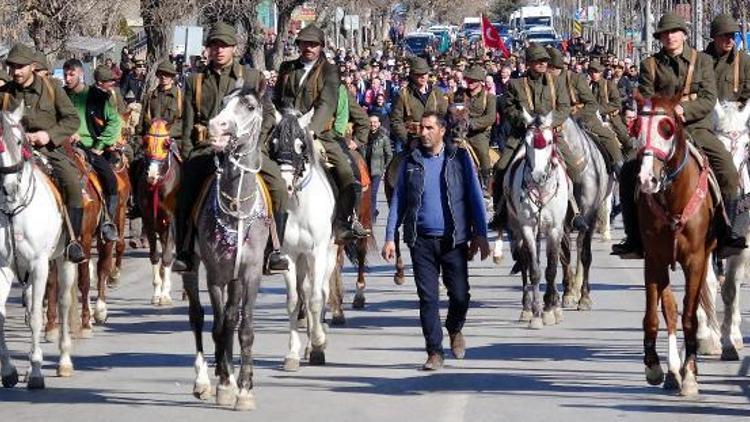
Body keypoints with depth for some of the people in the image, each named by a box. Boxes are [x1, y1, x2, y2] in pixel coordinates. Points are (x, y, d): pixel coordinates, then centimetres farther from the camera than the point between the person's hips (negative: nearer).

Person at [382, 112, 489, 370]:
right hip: (421, 240, 1)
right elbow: (397, 201, 10)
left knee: (460, 294, -2)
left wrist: (480, 235, -4)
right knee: (427, 298, -1)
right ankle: (434, 352, 6)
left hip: (454, 239, -1)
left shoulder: (460, 158, 3)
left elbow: (475, 197, 3)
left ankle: (455, 330, 29)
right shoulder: (411, 163, 8)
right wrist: (390, 238, 2)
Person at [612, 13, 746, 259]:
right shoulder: (651, 65, 7)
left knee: (727, 171, -23)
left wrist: (685, 110, -18)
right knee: (629, 172, -16)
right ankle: (634, 238, -7)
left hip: (696, 127, -1)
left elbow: (709, 99, -1)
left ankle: (726, 232, -13)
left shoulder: (702, 61, 7)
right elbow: (644, 101, 1)